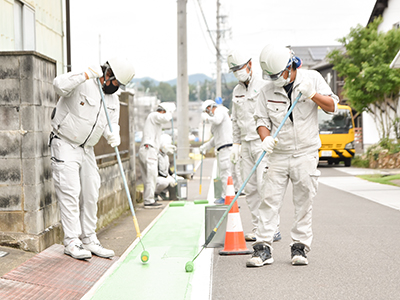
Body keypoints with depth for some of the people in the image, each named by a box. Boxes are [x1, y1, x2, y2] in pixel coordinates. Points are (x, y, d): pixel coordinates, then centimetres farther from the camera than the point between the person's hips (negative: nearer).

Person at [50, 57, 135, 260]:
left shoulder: (113, 100, 8)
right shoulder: (83, 84, -16)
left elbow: (112, 123, 7)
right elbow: (59, 85, -34)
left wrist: (113, 135, -15)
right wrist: (86, 75, -38)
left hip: (87, 149, 8)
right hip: (65, 145, -7)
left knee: (90, 194, 8)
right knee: (70, 193, -10)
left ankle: (88, 240, 18)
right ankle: (71, 242, -4)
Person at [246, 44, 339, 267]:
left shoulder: (312, 78, 1)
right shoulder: (268, 90, 4)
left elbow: (333, 107, -1)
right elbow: (262, 120, 6)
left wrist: (313, 95, -19)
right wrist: (266, 139, -14)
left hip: (306, 153, -1)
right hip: (278, 155, 1)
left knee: (304, 202, 2)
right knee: (270, 201, -4)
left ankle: (300, 247, 13)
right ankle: (263, 248, 1)